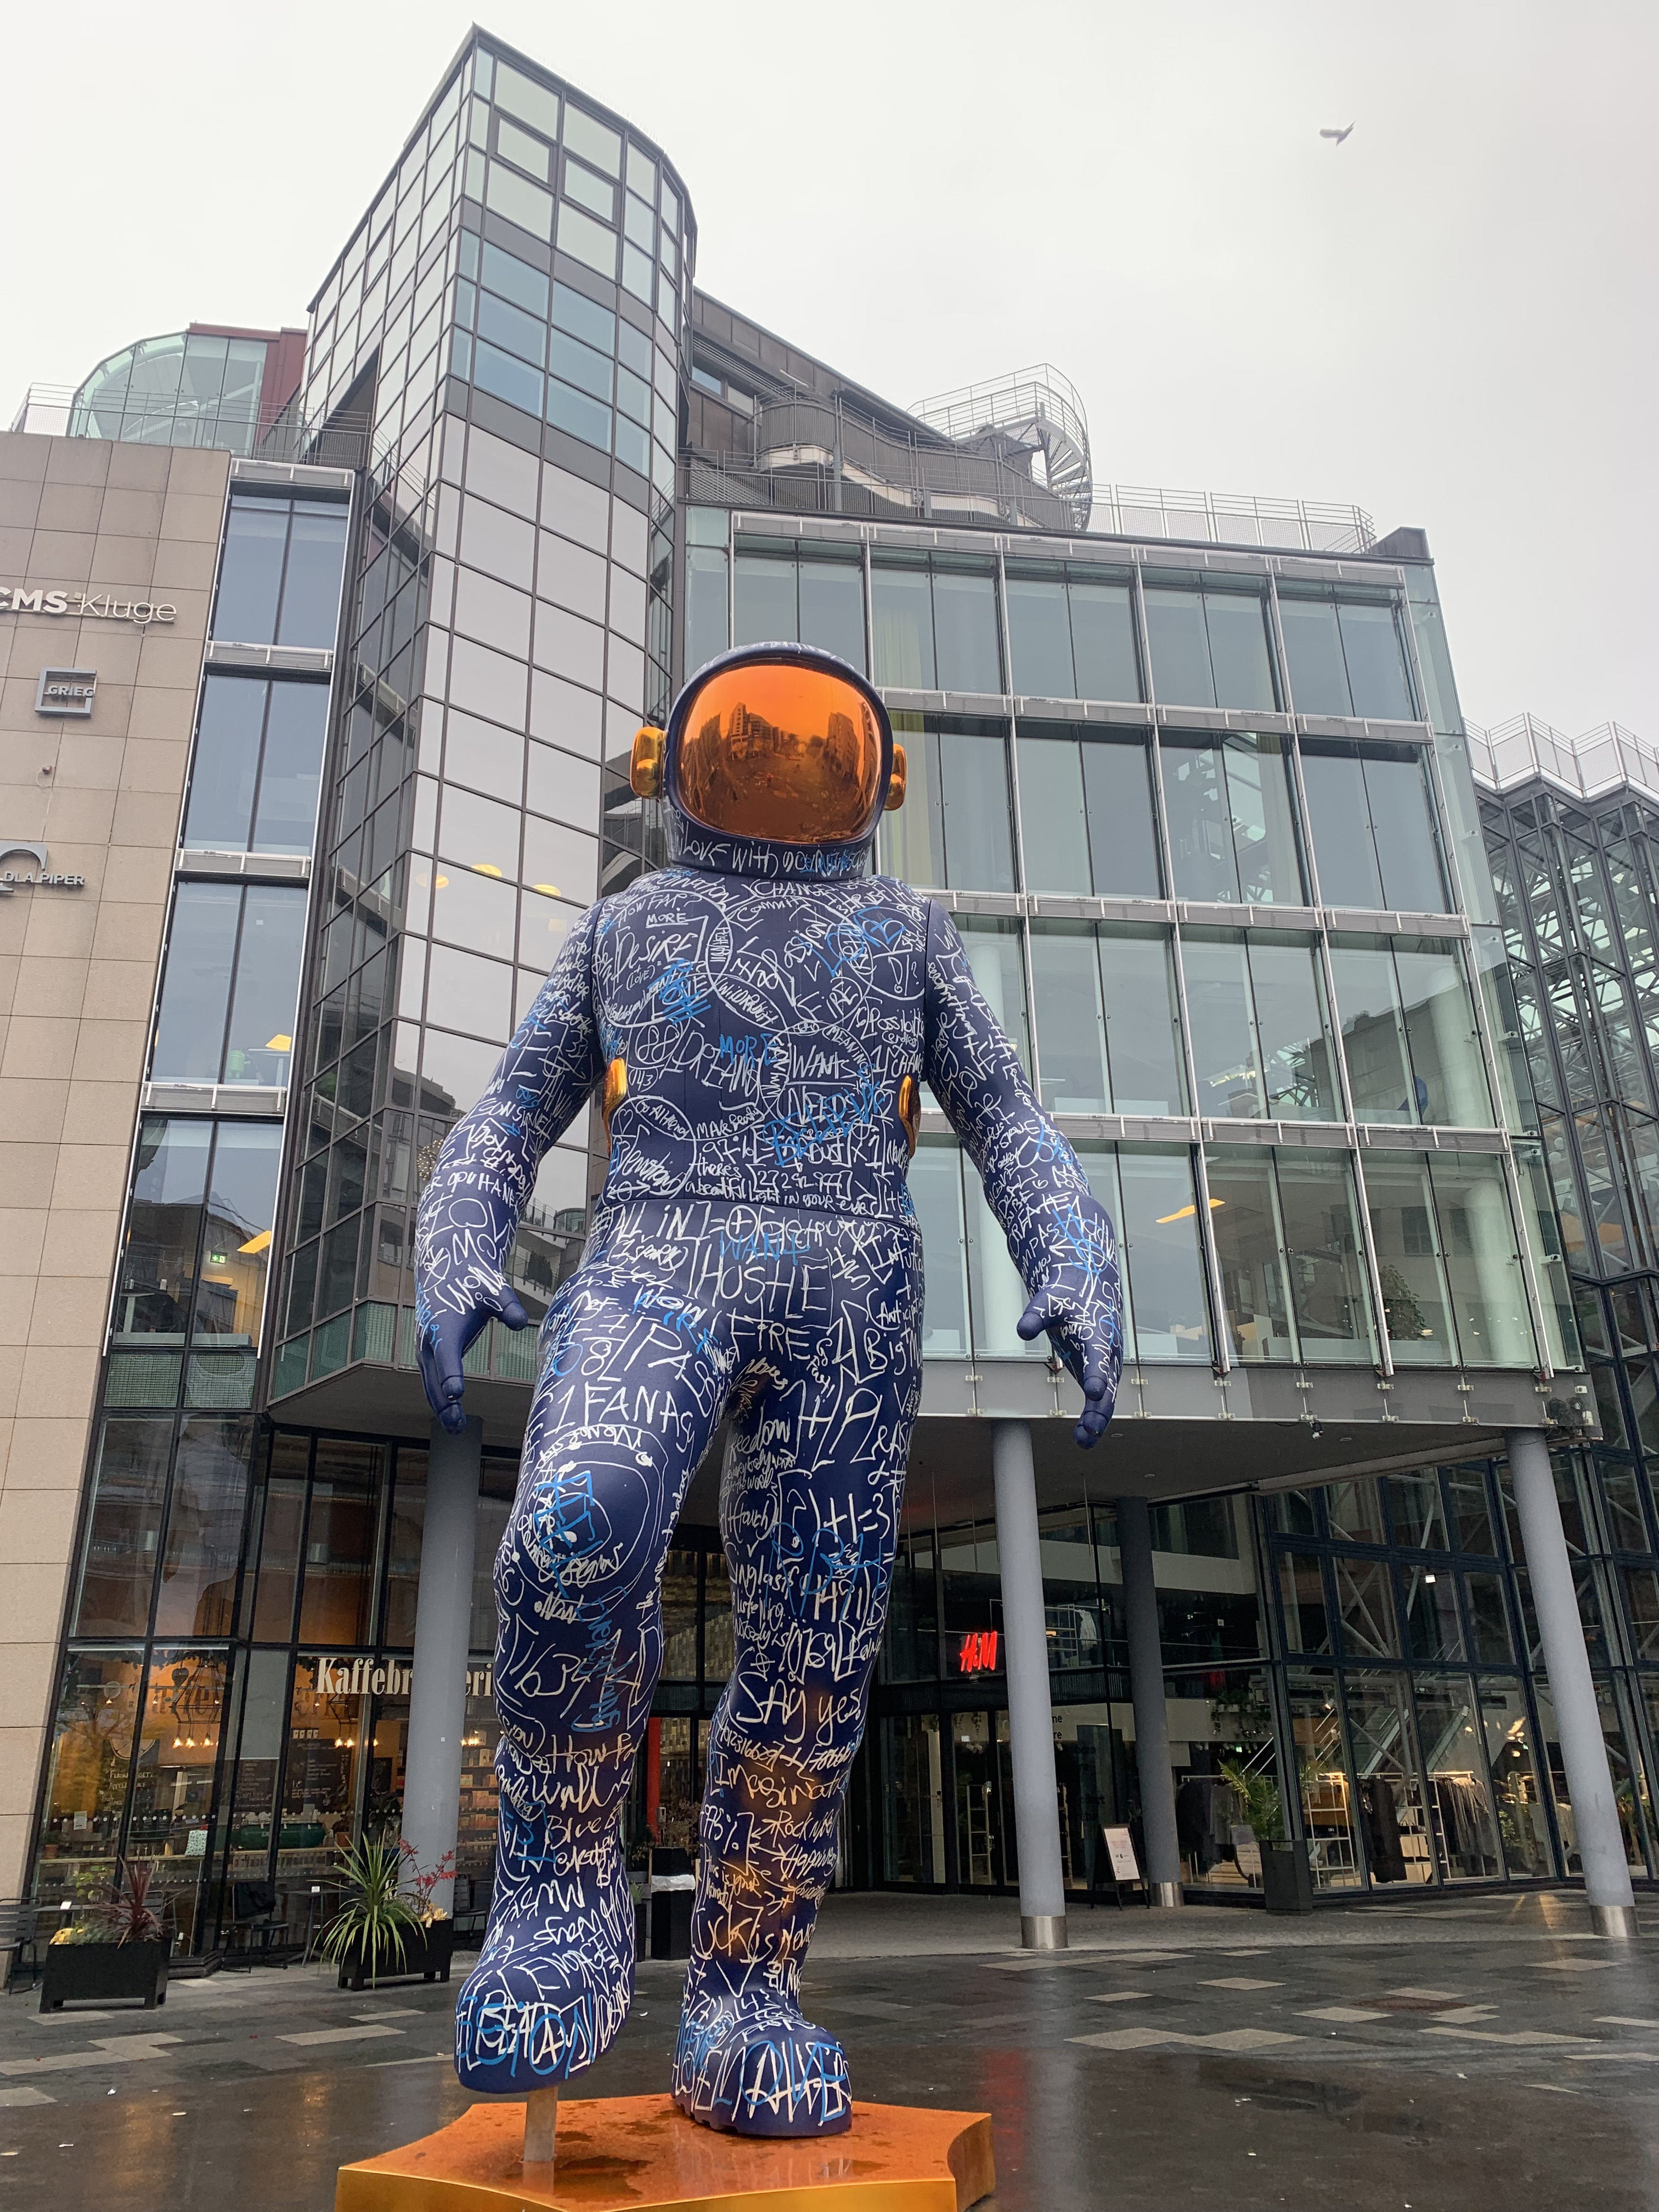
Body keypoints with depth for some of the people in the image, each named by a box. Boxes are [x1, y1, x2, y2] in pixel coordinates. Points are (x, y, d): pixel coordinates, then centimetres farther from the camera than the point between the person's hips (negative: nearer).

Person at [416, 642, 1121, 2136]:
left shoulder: (907, 931, 23)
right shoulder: (626, 926, 24)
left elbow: (1010, 1126, 15)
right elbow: (509, 1121, 18)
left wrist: (1077, 1278, -3)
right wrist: (458, 1264, -2)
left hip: (848, 1299, 1)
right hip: (655, 1266, -1)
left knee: (811, 1664, -3)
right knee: (578, 1531, -30)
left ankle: (745, 2000, 13)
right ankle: (562, 1899, -10)